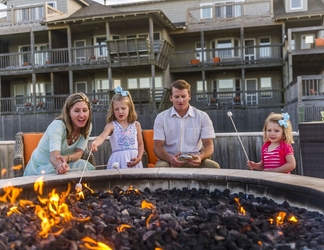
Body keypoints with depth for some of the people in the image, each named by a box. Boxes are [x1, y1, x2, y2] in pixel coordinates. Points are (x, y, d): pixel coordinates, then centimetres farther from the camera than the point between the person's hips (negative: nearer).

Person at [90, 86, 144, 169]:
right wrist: (95, 143, -41)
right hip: (118, 161, -2)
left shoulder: (136, 125, 5)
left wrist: (139, 158, -5)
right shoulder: (111, 126, -1)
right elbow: (102, 136, -20)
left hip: (133, 161, 2)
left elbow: (140, 144, 10)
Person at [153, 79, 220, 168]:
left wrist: (200, 157, -24)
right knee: (160, 167, -34)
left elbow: (209, 145, 0)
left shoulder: (202, 117, 5)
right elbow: (157, 147, -2)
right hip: (170, 160, -1)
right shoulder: (161, 117, 4)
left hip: (194, 161, 1)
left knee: (214, 166, -28)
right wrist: (170, 158, -25)